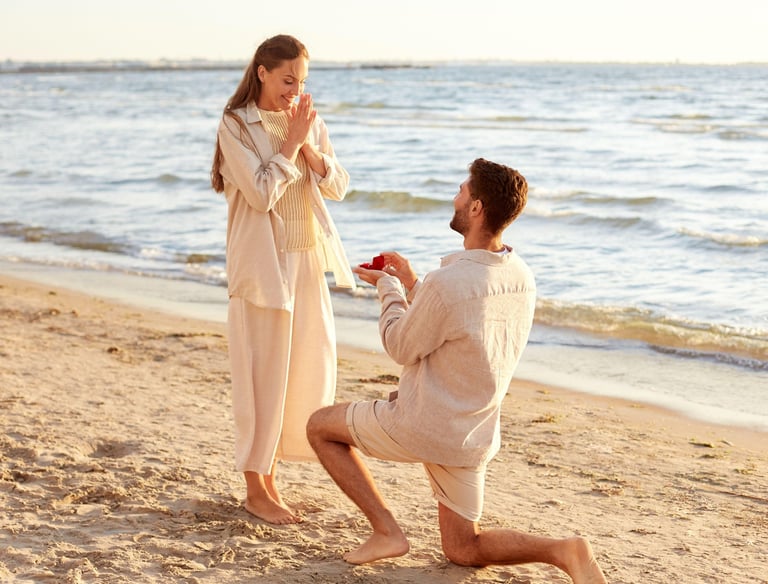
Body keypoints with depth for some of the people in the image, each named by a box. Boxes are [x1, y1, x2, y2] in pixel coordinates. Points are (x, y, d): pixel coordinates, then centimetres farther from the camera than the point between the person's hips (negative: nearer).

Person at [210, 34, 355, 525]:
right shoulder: (237, 125, -8)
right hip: (264, 261, -6)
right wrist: (290, 141, -15)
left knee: (312, 361, 8)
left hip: (308, 259, 6)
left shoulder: (310, 122, 9)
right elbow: (261, 193, -18)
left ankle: (269, 462, 25)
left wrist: (309, 146, -9)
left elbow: (339, 187, 4)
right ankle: (256, 489, 8)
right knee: (264, 369, -2)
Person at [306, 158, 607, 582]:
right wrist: (409, 282, 15)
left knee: (321, 427, 16)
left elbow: (402, 348, -10)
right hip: (474, 439, 7)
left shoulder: (447, 283, -27)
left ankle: (386, 531, 5)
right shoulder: (522, 279, -1)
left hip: (420, 428, -7)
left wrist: (388, 288, 6)